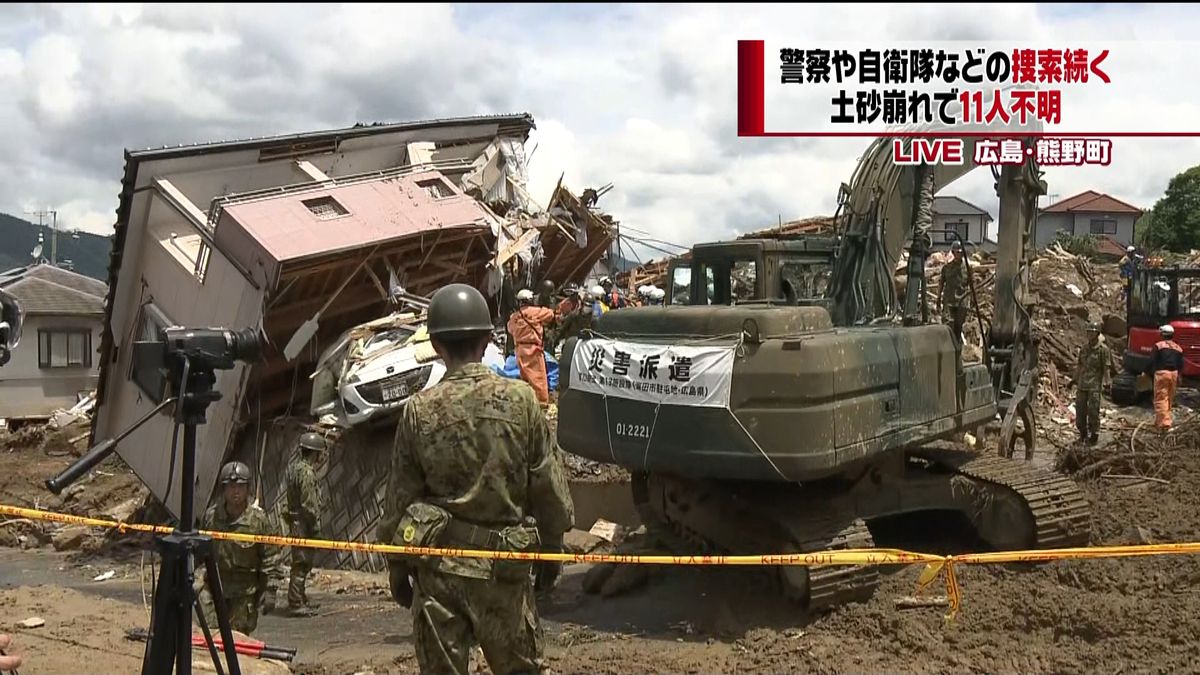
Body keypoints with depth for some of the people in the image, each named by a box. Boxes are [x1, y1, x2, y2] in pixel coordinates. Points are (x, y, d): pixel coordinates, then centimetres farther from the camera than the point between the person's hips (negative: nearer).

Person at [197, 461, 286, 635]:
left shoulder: (259, 519, -9)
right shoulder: (211, 515, 0)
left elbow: (272, 557, -6)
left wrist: (270, 590, -9)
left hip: (245, 591, -2)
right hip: (214, 584, 2)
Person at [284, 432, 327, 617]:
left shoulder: (295, 466, 13)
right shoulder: (306, 472, -18)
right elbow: (308, 503, -20)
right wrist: (315, 523, -15)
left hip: (296, 520, 10)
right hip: (303, 523, -10)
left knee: (302, 562, 17)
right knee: (302, 563, -5)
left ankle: (301, 600, 26)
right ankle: (296, 603, -2)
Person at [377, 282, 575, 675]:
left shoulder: (419, 411, -6)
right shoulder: (519, 401, -7)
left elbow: (399, 498, 0)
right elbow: (549, 488, -2)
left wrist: (396, 567, 12)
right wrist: (551, 552, 11)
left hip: (437, 566, 0)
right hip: (505, 566, 0)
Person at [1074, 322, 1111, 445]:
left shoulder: (1103, 349, -5)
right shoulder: (1084, 347, 12)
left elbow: (1107, 368, -7)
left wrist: (1107, 382, -13)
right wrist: (1076, 380, 16)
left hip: (1095, 385, -5)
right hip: (1082, 384, 5)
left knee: (1093, 410, -5)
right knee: (1080, 408, 7)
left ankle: (1094, 434, 5)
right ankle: (1083, 434, 19)